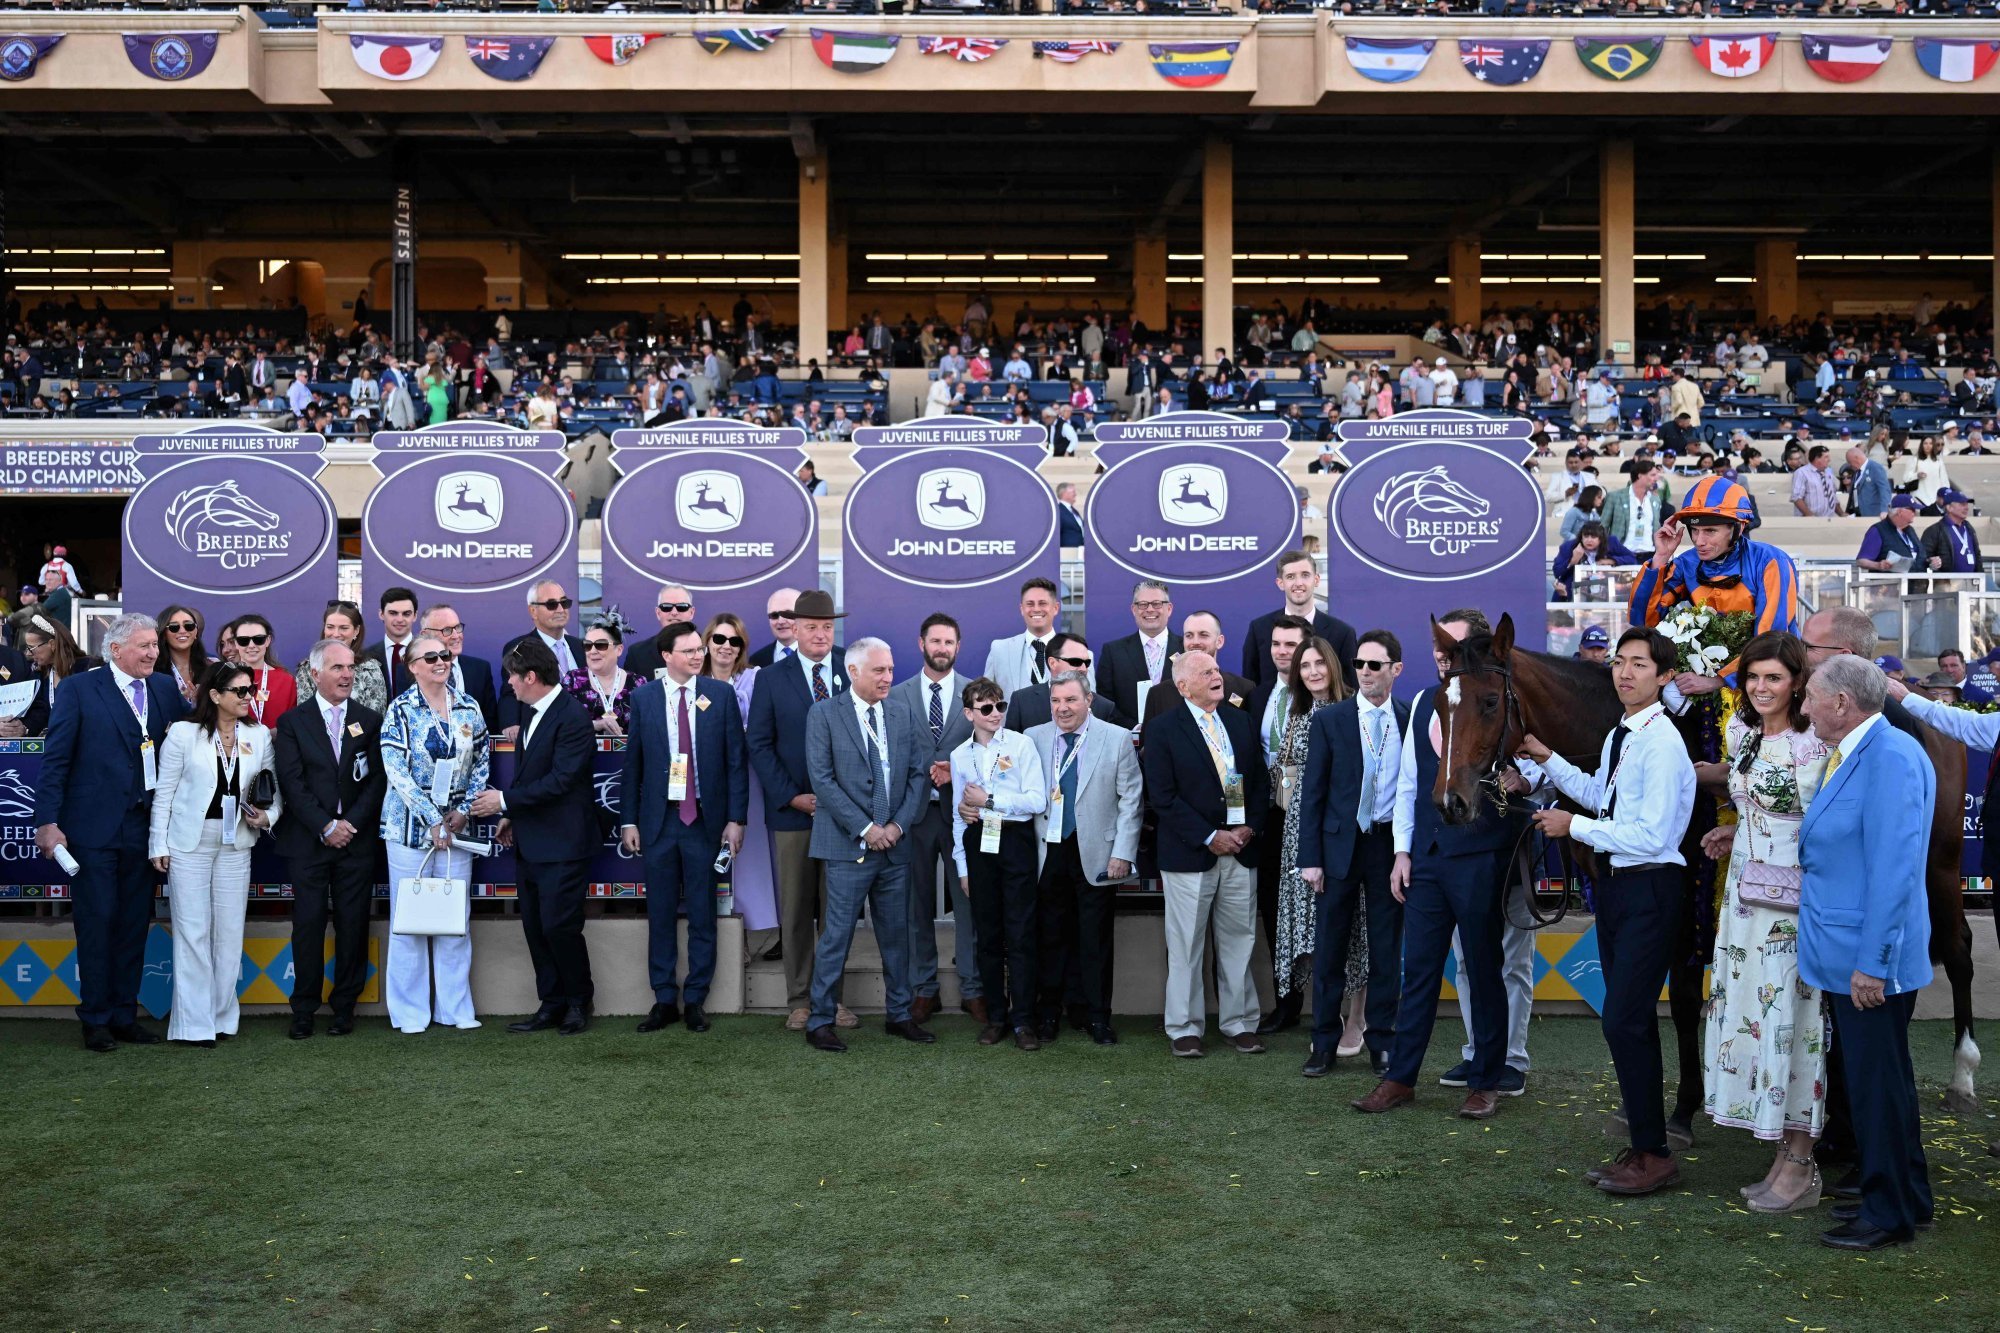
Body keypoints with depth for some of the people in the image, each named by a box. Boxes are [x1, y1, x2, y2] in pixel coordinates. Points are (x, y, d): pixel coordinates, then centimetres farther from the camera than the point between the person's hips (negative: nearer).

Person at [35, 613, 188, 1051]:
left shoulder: (166, 690, 9)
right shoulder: (80, 690, -3)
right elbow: (55, 760, -6)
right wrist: (48, 822, -10)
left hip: (144, 828, 4)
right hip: (94, 828, -4)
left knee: (134, 924, 9)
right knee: (97, 922, 1)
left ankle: (125, 1015, 19)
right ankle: (96, 1020, 11)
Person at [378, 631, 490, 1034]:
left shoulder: (468, 708, 6)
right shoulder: (400, 710, -5)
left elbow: (482, 762, 10)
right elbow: (396, 771, -11)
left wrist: (464, 810, -3)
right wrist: (432, 819, -14)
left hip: (456, 824, 3)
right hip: (410, 825, -3)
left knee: (457, 917, 6)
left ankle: (456, 1007, 15)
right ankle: (410, 1011, 12)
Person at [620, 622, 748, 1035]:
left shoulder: (721, 695, 0)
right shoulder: (644, 698, 3)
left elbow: (736, 760, 0)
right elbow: (632, 762, 6)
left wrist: (736, 818, -5)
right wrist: (629, 820, 2)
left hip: (704, 819, -1)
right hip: (658, 819, 1)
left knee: (702, 915, 5)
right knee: (660, 914, 7)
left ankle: (695, 1000, 14)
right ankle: (664, 1000, 16)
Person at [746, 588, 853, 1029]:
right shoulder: (771, 680, 3)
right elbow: (758, 744, 0)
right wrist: (792, 796, -8)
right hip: (790, 812, -1)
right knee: (795, 910, 4)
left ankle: (832, 997, 13)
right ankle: (799, 1000, 11)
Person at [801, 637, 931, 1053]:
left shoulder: (905, 716, 10)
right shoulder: (824, 714, -4)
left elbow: (918, 774, 9)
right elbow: (822, 779, -10)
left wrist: (899, 824, -5)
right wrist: (865, 828, -13)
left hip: (895, 845, 5)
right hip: (848, 847, -5)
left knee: (896, 935, 12)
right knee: (836, 937, -2)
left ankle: (899, 1015, 23)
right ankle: (820, 1022, 8)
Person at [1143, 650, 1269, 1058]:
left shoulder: (1242, 722, 11)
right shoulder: (1162, 729, -4)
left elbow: (1261, 781, 12)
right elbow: (1162, 796, -10)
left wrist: (1249, 827, -3)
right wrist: (1209, 837, -13)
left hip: (1241, 851, 4)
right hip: (1189, 853, -4)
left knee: (1238, 941, 9)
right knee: (1185, 947, 3)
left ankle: (1239, 1023, 20)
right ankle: (1185, 1028, 13)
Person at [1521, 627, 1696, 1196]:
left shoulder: (1661, 743, -18)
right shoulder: (1619, 736, 10)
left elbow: (1651, 836, -24)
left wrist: (1574, 826, -16)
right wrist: (1547, 758, 21)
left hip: (1650, 891, -10)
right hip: (1618, 886, 10)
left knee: (1623, 1020, -10)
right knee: (1631, 1020, 15)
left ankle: (1655, 1156, 2)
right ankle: (1643, 1145, 26)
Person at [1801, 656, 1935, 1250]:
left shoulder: (1890, 758, -20)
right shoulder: (1851, 756, 10)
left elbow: (1893, 868, -24)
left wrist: (1872, 962, -24)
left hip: (1871, 961, -10)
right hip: (1849, 956, 10)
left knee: (1878, 1083, 1)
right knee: (1870, 1076, 19)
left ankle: (1892, 1213, 14)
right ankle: (1906, 1196, 32)